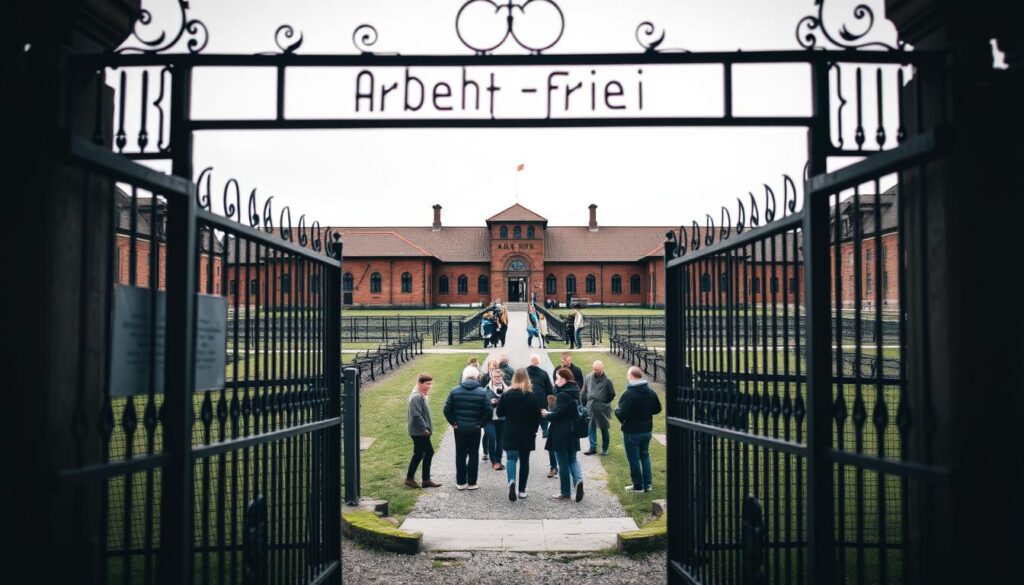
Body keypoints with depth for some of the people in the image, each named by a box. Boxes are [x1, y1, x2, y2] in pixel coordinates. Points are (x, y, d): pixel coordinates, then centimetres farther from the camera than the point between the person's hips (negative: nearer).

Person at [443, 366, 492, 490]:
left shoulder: (455, 391, -4)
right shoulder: (481, 392, -7)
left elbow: (447, 409, -6)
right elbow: (488, 411, -10)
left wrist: (453, 422, 2)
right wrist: (480, 423, 0)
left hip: (459, 428, 1)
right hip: (475, 429, -1)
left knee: (460, 455, 11)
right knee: (473, 455, 9)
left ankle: (460, 482, 15)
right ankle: (471, 482, 11)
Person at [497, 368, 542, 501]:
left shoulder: (506, 394, -7)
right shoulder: (532, 395, -8)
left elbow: (499, 413, -1)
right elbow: (537, 416, -4)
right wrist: (533, 430, 11)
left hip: (510, 434, 0)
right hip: (527, 434, 0)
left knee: (511, 458, 4)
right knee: (524, 460, 11)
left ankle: (512, 481, -24)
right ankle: (522, 490, 14)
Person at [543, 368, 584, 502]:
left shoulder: (563, 394, -19)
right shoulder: (575, 393, 9)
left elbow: (558, 414, -22)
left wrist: (547, 415, -2)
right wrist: (551, 413, 13)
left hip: (561, 434, -8)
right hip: (573, 432, 8)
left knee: (563, 463, 3)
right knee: (572, 459, 17)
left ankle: (565, 492, 11)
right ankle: (578, 479, -9)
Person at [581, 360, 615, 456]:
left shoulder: (607, 380, -12)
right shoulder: (588, 378, 0)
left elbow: (612, 394, -2)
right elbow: (584, 392, 11)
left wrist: (604, 403, -1)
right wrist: (585, 403, 8)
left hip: (601, 409, -3)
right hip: (590, 408, 3)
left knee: (604, 428, 10)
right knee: (591, 428, 7)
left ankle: (605, 449, 22)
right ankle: (592, 448, 15)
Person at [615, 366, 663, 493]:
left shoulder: (628, 394, -22)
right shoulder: (650, 392, 1)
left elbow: (621, 414, -25)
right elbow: (657, 408, 11)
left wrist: (617, 411, -4)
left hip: (631, 431, -7)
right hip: (647, 430, 7)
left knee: (634, 459, 5)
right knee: (645, 455, 19)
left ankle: (638, 486, 12)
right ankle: (647, 484, 22)